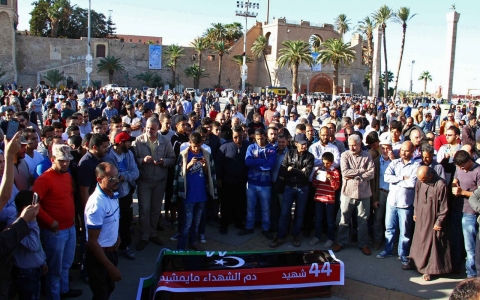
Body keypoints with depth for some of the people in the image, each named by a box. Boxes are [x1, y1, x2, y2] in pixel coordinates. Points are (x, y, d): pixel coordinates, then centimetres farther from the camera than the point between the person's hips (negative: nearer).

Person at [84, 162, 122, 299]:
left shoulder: (113, 194, -4)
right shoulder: (97, 204, -30)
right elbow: (92, 242, -26)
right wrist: (111, 267, -21)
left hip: (111, 251, 8)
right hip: (99, 255, -8)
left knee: (109, 288, 26)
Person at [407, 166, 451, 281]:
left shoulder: (441, 185, -23)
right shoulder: (419, 182, -7)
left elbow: (444, 207, -15)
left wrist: (439, 222, -10)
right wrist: (415, 213, 14)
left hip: (433, 220, -5)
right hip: (420, 218, 5)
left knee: (430, 243, 5)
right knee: (418, 241, 16)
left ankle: (429, 269, 17)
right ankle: (415, 262, 32)